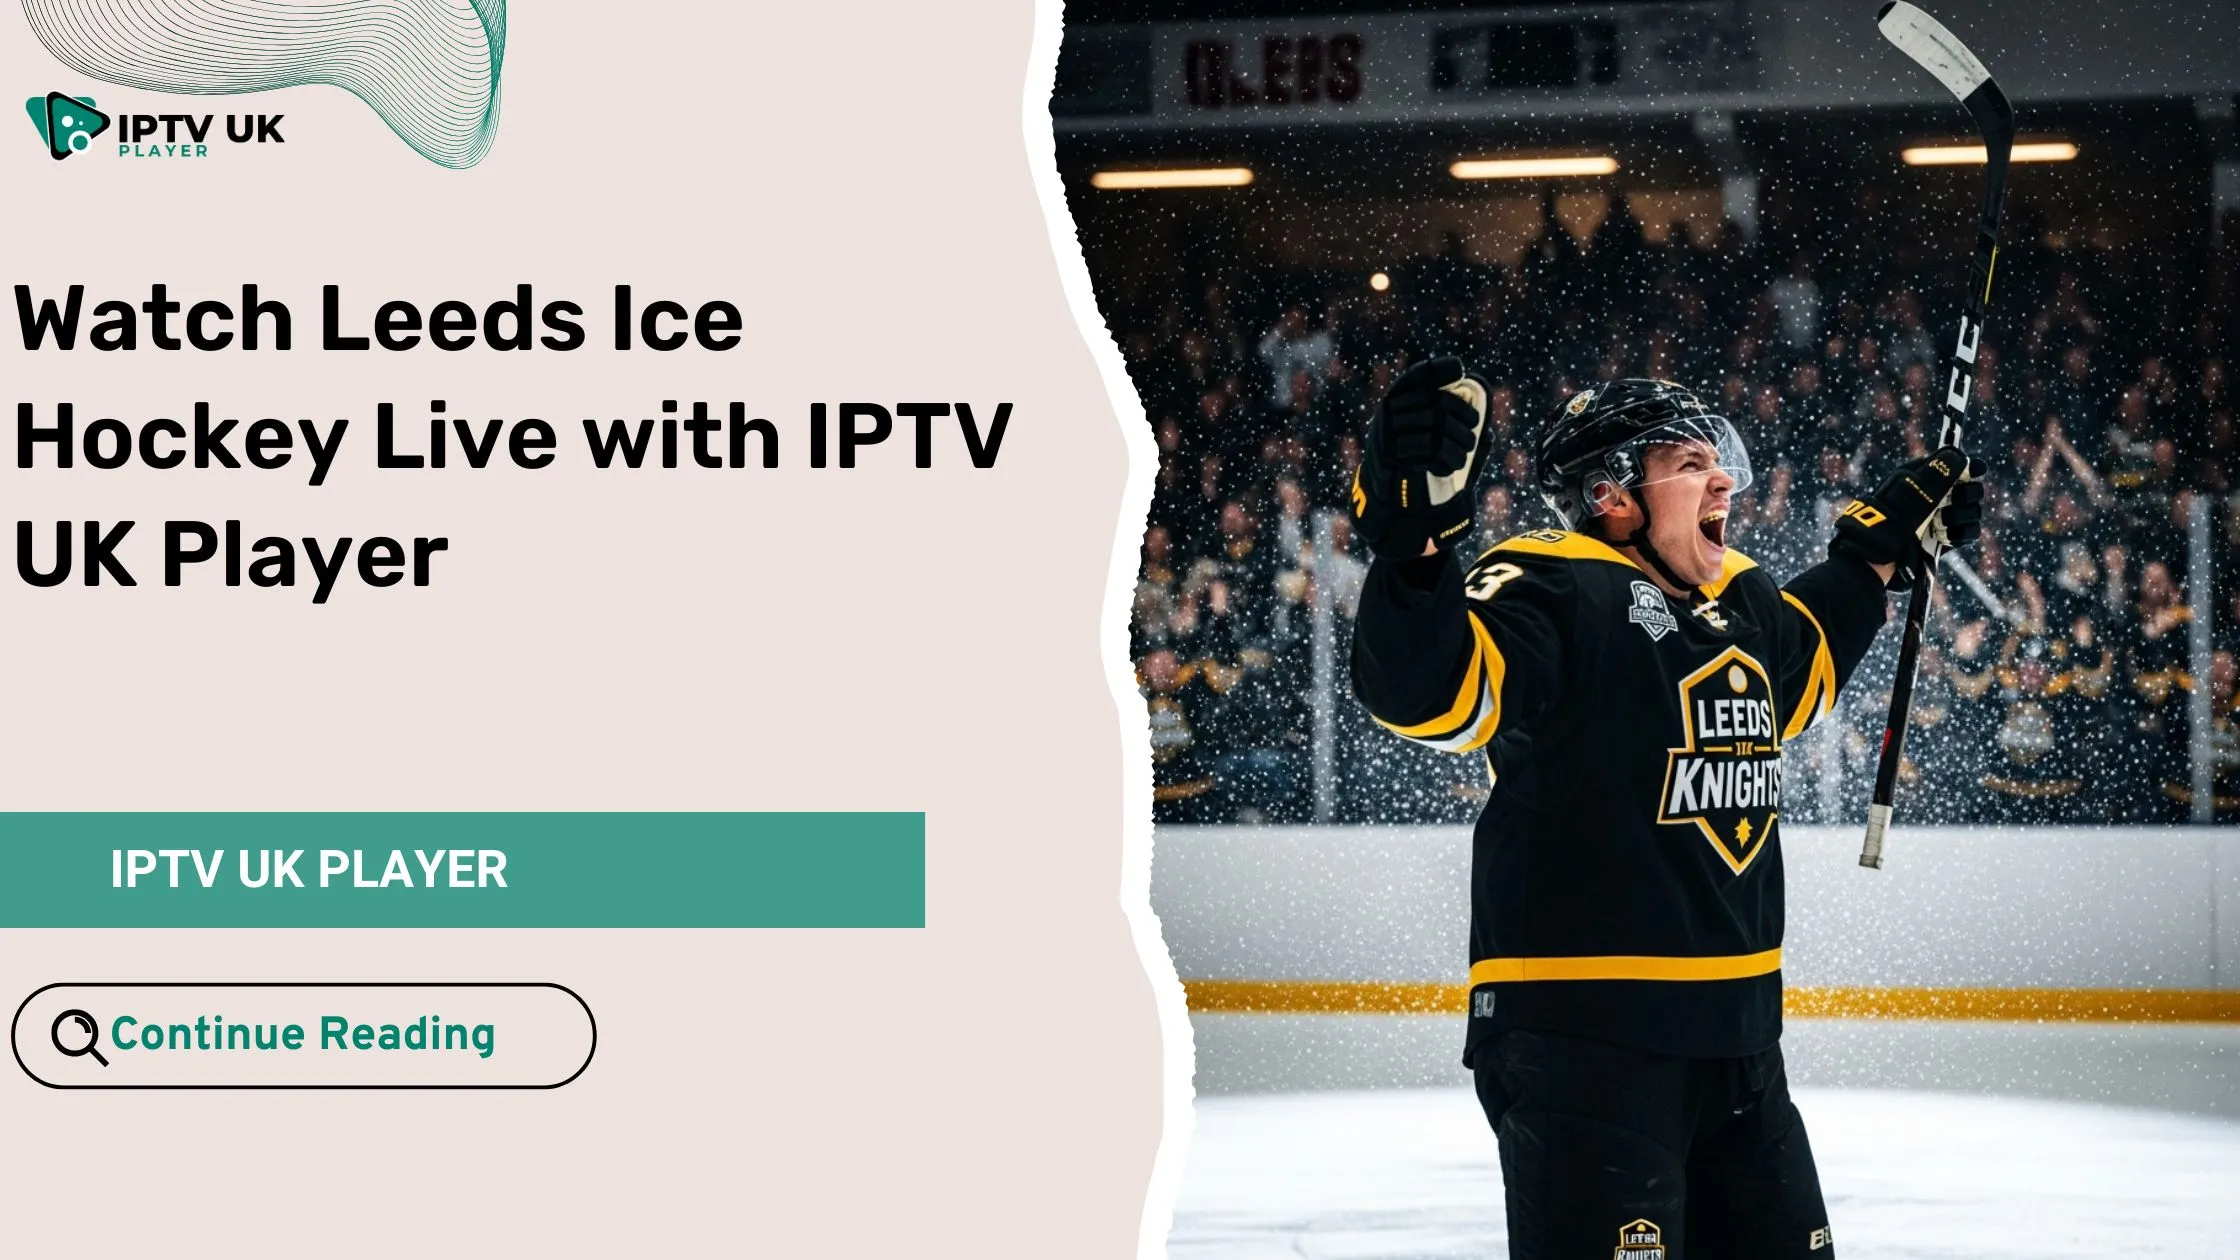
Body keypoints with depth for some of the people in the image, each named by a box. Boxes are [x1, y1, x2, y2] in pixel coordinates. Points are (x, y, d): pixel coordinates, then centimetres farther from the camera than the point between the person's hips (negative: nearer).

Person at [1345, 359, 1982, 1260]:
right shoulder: (1552, 594, -12)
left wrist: (1882, 549, 39)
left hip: (1736, 1037, 9)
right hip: (1579, 1044, -9)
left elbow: (1797, 664, 39)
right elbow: (1431, 692, -30)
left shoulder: (1739, 601, 15)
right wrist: (1414, 541, -45)